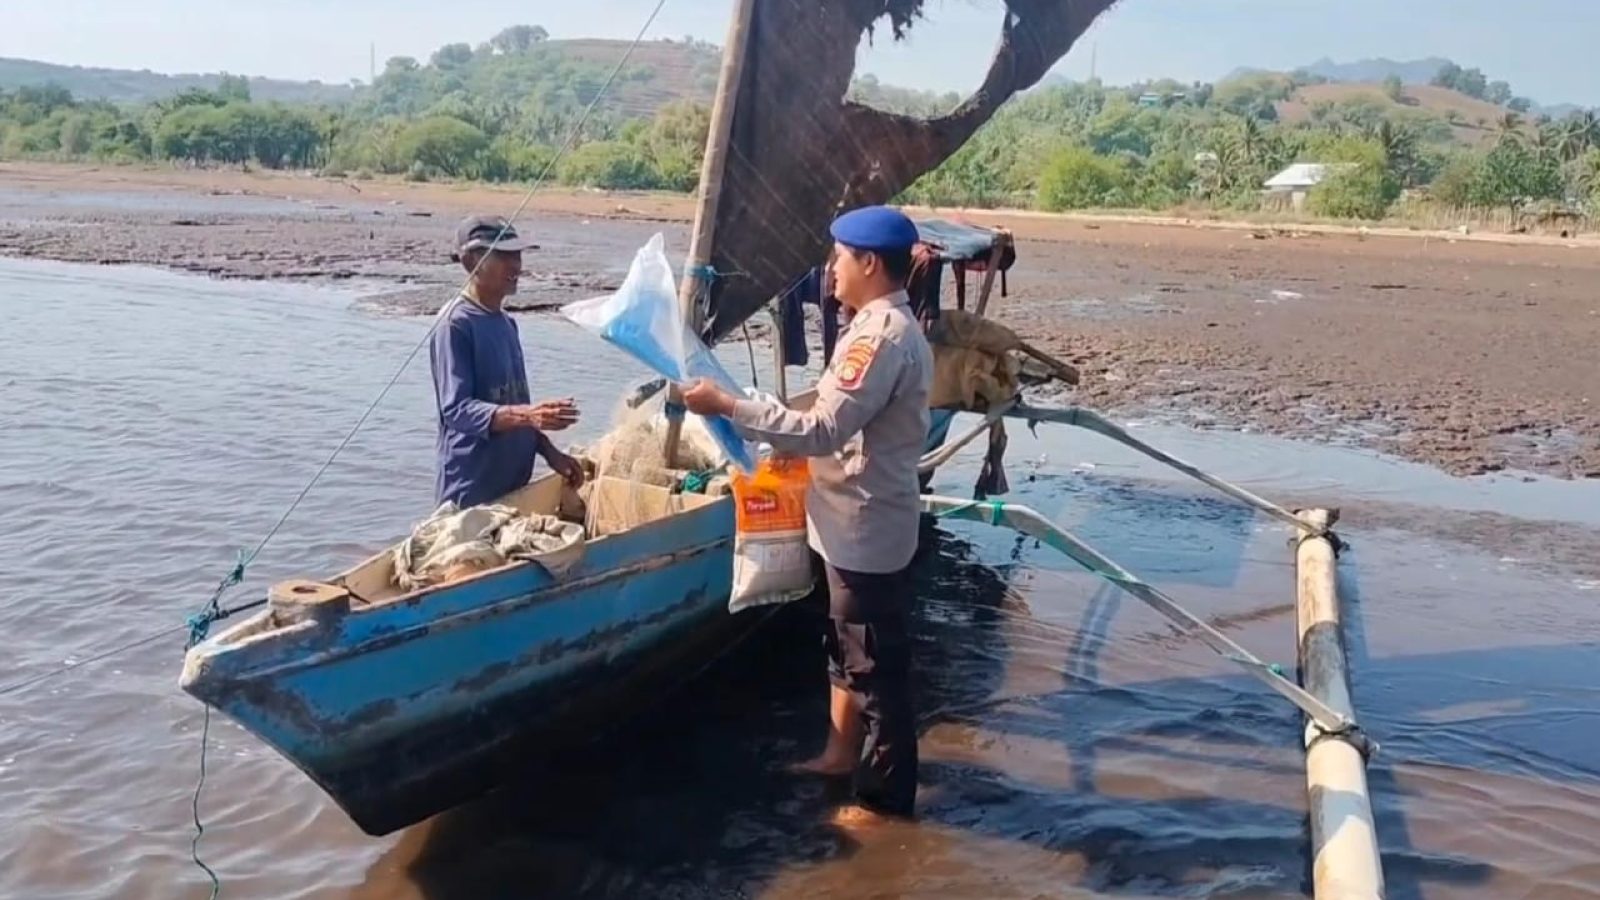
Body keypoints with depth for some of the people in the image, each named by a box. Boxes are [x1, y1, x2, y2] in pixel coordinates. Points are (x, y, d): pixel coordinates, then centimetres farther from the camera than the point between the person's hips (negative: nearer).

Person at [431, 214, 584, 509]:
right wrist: (527, 415, -34)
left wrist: (550, 452, 9)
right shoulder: (455, 325, -14)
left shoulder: (507, 324, 11)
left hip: (514, 486, 8)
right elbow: (457, 409, -21)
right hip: (471, 493, -8)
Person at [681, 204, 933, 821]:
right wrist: (778, 440, 12)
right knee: (847, 646, 23)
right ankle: (842, 753, 40)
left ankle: (885, 795, 15)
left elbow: (825, 430, -28)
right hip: (857, 521, 11)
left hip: (867, 527, -10)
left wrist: (728, 407, -24)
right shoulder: (887, 326, 10)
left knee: (877, 662, 2)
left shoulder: (881, 336, -23)